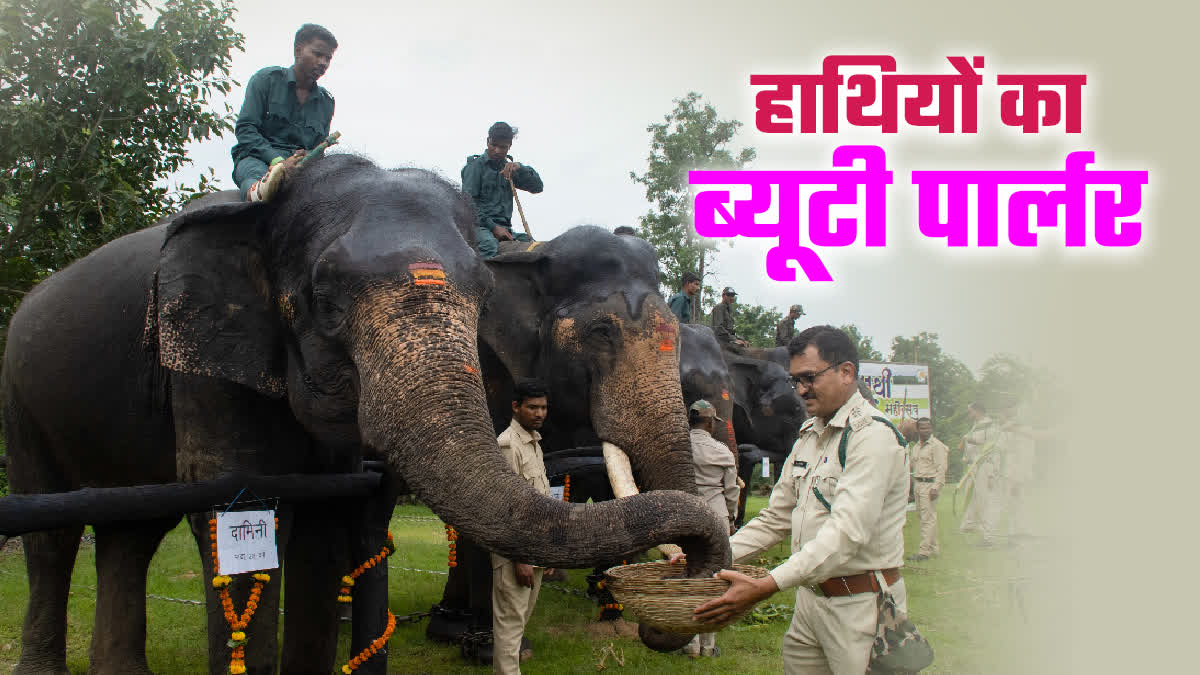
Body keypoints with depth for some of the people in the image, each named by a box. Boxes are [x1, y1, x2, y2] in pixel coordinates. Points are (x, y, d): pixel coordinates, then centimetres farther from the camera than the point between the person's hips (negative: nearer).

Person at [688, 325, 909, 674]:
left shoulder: (872, 435, -14)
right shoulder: (808, 436, 14)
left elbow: (848, 531, -25)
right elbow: (777, 517, 18)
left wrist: (767, 586, -33)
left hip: (860, 607, -7)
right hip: (809, 599, 8)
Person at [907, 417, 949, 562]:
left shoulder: (937, 445, -7)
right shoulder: (916, 447, 17)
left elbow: (941, 468, -12)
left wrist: (936, 487, -19)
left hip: (930, 484, -9)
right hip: (918, 484, 9)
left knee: (928, 518, -9)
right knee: (921, 516, 11)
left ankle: (925, 551, -9)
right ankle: (934, 547, 21)